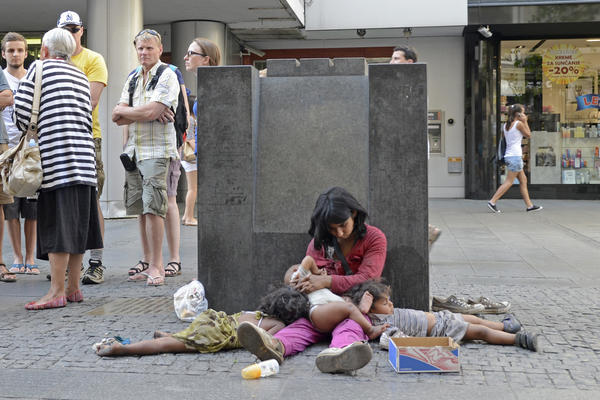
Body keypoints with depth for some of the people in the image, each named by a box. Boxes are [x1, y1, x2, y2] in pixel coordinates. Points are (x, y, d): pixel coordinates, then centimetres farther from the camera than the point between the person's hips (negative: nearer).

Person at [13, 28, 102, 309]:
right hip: (84, 154, 6)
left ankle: (57, 291, -8)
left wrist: (29, 130, 12)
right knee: (77, 221, 9)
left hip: (55, 154, -6)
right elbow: (86, 118, 15)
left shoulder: (40, 68, 2)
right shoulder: (80, 76, 19)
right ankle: (73, 287, 14)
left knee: (56, 222, -7)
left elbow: (22, 107, -7)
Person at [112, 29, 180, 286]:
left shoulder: (167, 76, -3)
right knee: (141, 209, 7)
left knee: (153, 207, -11)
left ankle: (156, 266, -6)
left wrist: (124, 111, 1)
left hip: (157, 150, -7)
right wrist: (144, 113, -8)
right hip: (133, 149, 7)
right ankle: (151, 264, 13)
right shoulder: (132, 79, 19)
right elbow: (117, 117, 9)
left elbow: (150, 111, -15)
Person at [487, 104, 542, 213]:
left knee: (523, 180, 12)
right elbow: (528, 135, 1)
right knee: (509, 182, -6)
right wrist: (525, 122, 5)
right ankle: (492, 202, -10)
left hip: (508, 155, 9)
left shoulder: (506, 125, 11)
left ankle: (529, 205, 14)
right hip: (515, 156, -9)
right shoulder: (519, 124, -9)